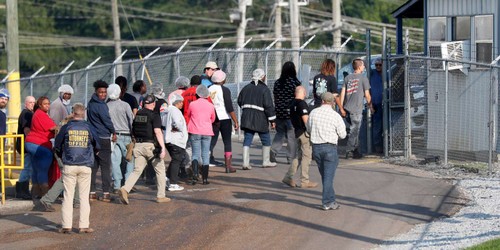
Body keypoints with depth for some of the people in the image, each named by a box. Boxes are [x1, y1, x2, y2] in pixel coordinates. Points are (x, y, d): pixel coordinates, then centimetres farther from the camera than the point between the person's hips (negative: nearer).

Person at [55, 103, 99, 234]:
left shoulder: (66, 127, -1)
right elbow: (97, 145, 8)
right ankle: (84, 225, 2)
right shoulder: (88, 127, 1)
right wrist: (94, 152, 31)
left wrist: (62, 157, 26)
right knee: (84, 196, 5)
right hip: (85, 166, 0)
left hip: (69, 166, 0)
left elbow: (57, 146, 6)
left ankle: (66, 225, 0)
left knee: (68, 196, 3)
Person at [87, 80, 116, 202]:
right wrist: (113, 133, 6)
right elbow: (107, 121, -11)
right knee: (105, 167, -1)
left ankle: (92, 192, 9)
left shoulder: (91, 104, 11)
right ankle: (106, 193, -1)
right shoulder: (101, 106, -15)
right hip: (103, 139, -8)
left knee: (93, 166, 10)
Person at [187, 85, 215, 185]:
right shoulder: (210, 105, 1)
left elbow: (188, 116, 12)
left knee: (195, 154, 4)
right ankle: (205, 178, 3)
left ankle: (195, 175, -15)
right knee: (205, 155, 5)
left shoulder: (192, 104, -4)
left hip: (195, 132, -1)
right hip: (207, 132, 1)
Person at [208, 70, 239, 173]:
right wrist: (236, 121, -10)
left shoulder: (209, 90, 3)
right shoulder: (225, 90, -10)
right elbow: (229, 108, -14)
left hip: (212, 119, 4)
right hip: (224, 118, -4)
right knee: (227, 142, 2)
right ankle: (228, 166, 0)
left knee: (212, 142, 10)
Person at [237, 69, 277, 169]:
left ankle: (245, 162, -6)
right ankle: (266, 161, 19)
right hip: (260, 119, -5)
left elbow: (240, 101, 18)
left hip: (247, 118, 5)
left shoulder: (246, 88, 10)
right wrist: (272, 120, -9)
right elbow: (268, 105, -14)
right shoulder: (264, 89, -9)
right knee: (266, 140, 12)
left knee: (247, 140, 3)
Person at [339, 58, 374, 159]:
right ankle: (349, 152, -3)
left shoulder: (347, 78, 10)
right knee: (354, 131, -1)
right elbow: (367, 95, -2)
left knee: (355, 131, 17)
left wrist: (341, 108, 8)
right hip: (356, 109, -6)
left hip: (347, 109, 6)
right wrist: (371, 107, 11)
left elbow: (342, 93, 6)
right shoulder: (363, 78, -4)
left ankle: (356, 151, 20)